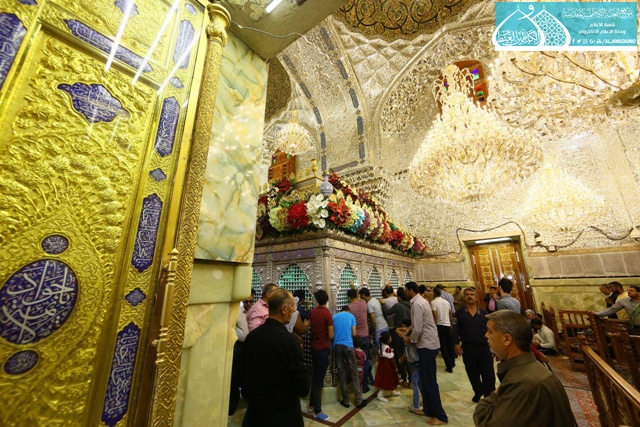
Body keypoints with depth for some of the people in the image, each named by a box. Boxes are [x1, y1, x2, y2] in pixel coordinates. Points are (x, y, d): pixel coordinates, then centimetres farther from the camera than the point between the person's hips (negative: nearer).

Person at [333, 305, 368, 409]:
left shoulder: (334, 317, 11)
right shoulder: (351, 316, 6)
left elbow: (331, 333, 14)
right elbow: (354, 333, 4)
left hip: (337, 346, 2)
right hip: (348, 346, -2)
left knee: (342, 374, 11)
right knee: (354, 374, 9)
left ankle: (346, 401, 18)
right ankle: (359, 401, 15)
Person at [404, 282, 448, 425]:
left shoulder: (416, 304, -22)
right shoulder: (421, 300, 8)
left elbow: (418, 329, -24)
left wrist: (410, 339, -7)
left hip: (426, 345, -10)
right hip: (428, 343, 10)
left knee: (430, 381, 4)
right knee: (424, 379, 20)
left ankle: (440, 416, 18)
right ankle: (428, 409, 34)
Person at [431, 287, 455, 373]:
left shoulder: (433, 302, -12)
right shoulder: (446, 302, 5)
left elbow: (435, 315, -17)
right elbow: (450, 314, 11)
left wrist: (434, 325, -6)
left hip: (439, 325, -5)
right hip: (447, 325, 5)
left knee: (443, 347, 4)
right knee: (449, 344, 20)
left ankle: (449, 367, 7)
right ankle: (452, 363, 32)